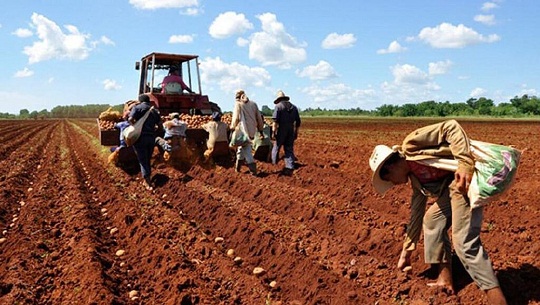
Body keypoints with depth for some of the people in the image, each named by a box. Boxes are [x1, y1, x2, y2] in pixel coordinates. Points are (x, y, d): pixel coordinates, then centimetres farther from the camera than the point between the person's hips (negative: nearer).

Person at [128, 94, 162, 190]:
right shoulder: (154, 110, 13)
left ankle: (148, 184, -6)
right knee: (148, 160, 20)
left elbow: (131, 119, -16)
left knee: (143, 161, 0)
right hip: (152, 137, 4)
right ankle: (149, 178, 30)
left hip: (140, 137, -4)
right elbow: (160, 124, 6)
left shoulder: (137, 107, 0)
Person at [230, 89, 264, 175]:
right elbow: (259, 118, 10)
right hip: (252, 131, 5)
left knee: (247, 150, 1)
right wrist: (260, 131, 16)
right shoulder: (253, 104, 9)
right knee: (241, 147, 20)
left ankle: (253, 170, -4)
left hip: (243, 131, -5)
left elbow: (235, 118, -7)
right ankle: (238, 167, 26)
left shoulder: (238, 104, -4)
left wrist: (232, 127, 10)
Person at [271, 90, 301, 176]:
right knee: (289, 149, 7)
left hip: (281, 131, -4)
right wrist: (296, 132, 20)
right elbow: (298, 121, 14)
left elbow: (275, 120, -14)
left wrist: (273, 132, -13)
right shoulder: (294, 107, 14)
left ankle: (274, 163, 23)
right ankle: (290, 168, 1)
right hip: (291, 131, 5)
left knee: (276, 147, 12)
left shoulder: (278, 106, -3)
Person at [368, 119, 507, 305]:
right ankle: (446, 280, 21)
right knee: (432, 219, 18)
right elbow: (416, 213, 27)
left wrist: (465, 164, -22)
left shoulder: (410, 145, -3)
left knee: (464, 241, -14)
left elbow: (451, 127, -12)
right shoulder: (415, 178, 21)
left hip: (466, 177, -10)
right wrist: (407, 250, 33)